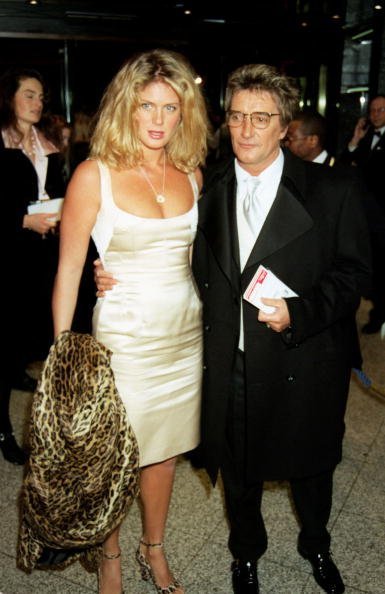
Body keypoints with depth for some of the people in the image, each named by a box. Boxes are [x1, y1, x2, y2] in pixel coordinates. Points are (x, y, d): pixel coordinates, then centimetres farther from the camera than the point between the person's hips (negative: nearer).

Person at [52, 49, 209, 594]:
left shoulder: (191, 173, 4)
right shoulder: (95, 174, -10)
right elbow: (68, 268, -7)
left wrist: (211, 324, 8)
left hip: (185, 336, 4)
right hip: (123, 339, -4)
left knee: (165, 450, 17)